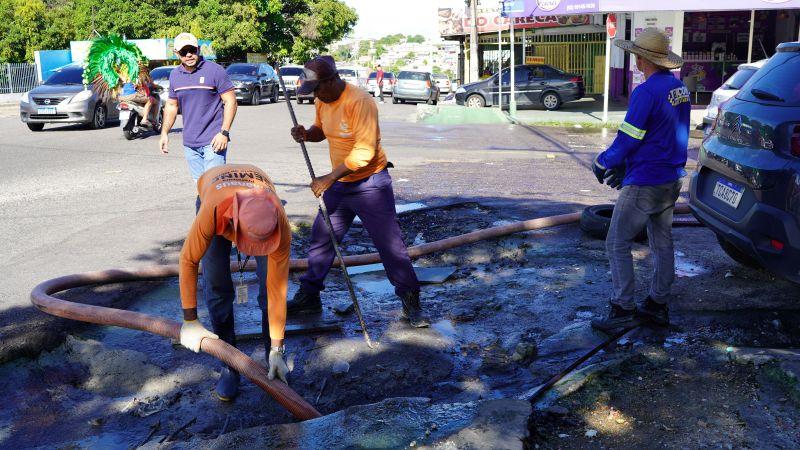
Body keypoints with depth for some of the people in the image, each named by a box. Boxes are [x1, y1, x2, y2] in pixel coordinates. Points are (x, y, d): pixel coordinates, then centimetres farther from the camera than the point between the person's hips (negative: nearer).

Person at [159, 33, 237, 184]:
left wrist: (224, 133, -16)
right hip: (189, 143, 6)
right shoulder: (175, 75, 11)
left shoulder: (215, 71, -5)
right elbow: (171, 106, 22)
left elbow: (230, 102, -7)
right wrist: (164, 133, 12)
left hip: (213, 141, -6)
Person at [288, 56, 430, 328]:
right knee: (321, 239, 12)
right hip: (338, 184, 8)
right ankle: (308, 297, 27)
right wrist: (306, 134, -4)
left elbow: (365, 151, -27)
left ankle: (411, 303, 8)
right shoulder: (322, 101, 3)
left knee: (390, 244, -4)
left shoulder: (359, 101, -22)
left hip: (370, 183, -8)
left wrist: (329, 178, -24)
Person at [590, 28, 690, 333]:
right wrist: (625, 166, 16)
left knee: (617, 245, 0)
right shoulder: (679, 87, 8)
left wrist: (602, 163, 0)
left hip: (645, 184, -9)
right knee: (662, 243, 15)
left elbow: (627, 139, -18)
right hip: (672, 179, 9)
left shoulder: (646, 92, -20)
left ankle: (623, 310, 4)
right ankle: (658, 307, 25)